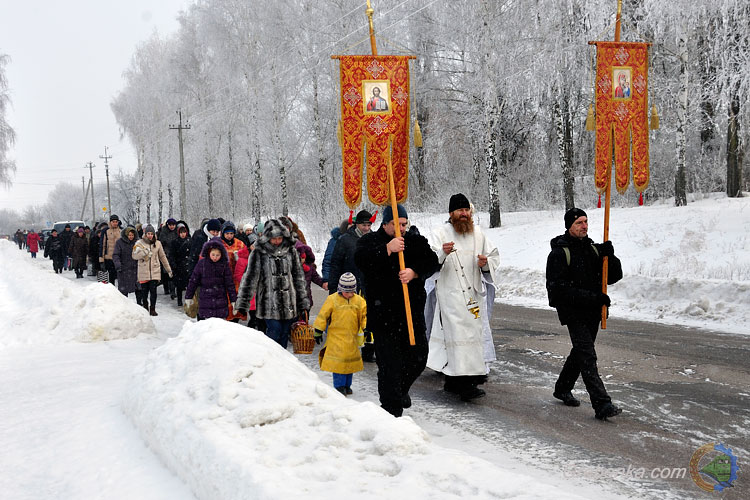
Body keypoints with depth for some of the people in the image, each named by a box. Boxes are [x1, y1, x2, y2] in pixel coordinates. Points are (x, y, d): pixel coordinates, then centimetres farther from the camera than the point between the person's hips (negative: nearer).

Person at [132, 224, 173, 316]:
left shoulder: (157, 243, 6)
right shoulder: (139, 243, 1)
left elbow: (162, 257, 14)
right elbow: (134, 256, -4)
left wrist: (169, 269, 16)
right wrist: (144, 252, -20)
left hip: (155, 271, 1)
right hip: (143, 272, -1)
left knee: (153, 290, -5)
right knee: (144, 291, 3)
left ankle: (152, 309, 5)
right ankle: (145, 307, 23)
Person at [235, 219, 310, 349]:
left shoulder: (291, 252, 7)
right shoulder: (259, 253, -3)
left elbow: (299, 277, 15)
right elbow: (250, 278, -1)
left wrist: (303, 301, 14)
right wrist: (242, 303, -4)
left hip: (288, 302, 3)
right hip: (269, 303, -3)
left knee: (284, 334, 6)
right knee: (274, 331, -12)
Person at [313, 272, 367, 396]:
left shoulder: (359, 301, 3)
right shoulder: (332, 299, -6)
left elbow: (364, 316, 8)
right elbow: (323, 315, -2)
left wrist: (366, 329, -1)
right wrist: (318, 331, 0)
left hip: (352, 337, 4)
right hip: (336, 336, -4)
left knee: (350, 360, 10)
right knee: (338, 360, -8)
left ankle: (347, 385, 22)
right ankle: (339, 386, 1)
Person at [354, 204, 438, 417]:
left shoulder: (416, 241, 13)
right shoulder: (370, 241, 4)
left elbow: (431, 260, -1)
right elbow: (360, 260, -16)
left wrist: (414, 272, -20)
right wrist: (387, 249, -26)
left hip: (412, 312, 4)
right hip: (383, 313, -3)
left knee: (418, 356, 8)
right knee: (389, 363, -5)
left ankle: (401, 389, 36)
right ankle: (391, 408, 4)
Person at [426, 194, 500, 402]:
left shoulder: (478, 233, 12)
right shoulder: (440, 234, -2)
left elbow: (494, 256, 20)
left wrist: (486, 262, -3)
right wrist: (442, 253, -33)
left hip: (474, 293, 6)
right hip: (451, 293, -6)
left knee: (473, 334, 8)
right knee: (459, 334, -14)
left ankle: (453, 380, 21)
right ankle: (464, 384, -17)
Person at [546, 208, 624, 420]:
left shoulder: (593, 249, 10)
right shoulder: (559, 253, -10)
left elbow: (614, 276, 9)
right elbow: (557, 287, -18)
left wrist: (609, 257, -12)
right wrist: (590, 297, -23)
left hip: (592, 311, 7)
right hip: (573, 312, -7)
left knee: (581, 352, 18)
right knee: (587, 356, -14)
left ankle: (563, 388, 38)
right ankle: (601, 404, -20)